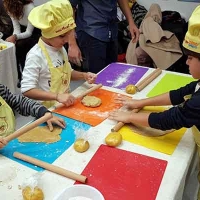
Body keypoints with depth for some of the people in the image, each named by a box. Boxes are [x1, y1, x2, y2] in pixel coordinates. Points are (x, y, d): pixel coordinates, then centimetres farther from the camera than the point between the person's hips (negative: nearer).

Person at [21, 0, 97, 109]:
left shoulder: (61, 49, 3)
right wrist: (57, 96, -30)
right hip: (49, 110, -6)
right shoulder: (36, 55, -19)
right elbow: (27, 90, -22)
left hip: (66, 105, 6)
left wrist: (84, 75, 0)